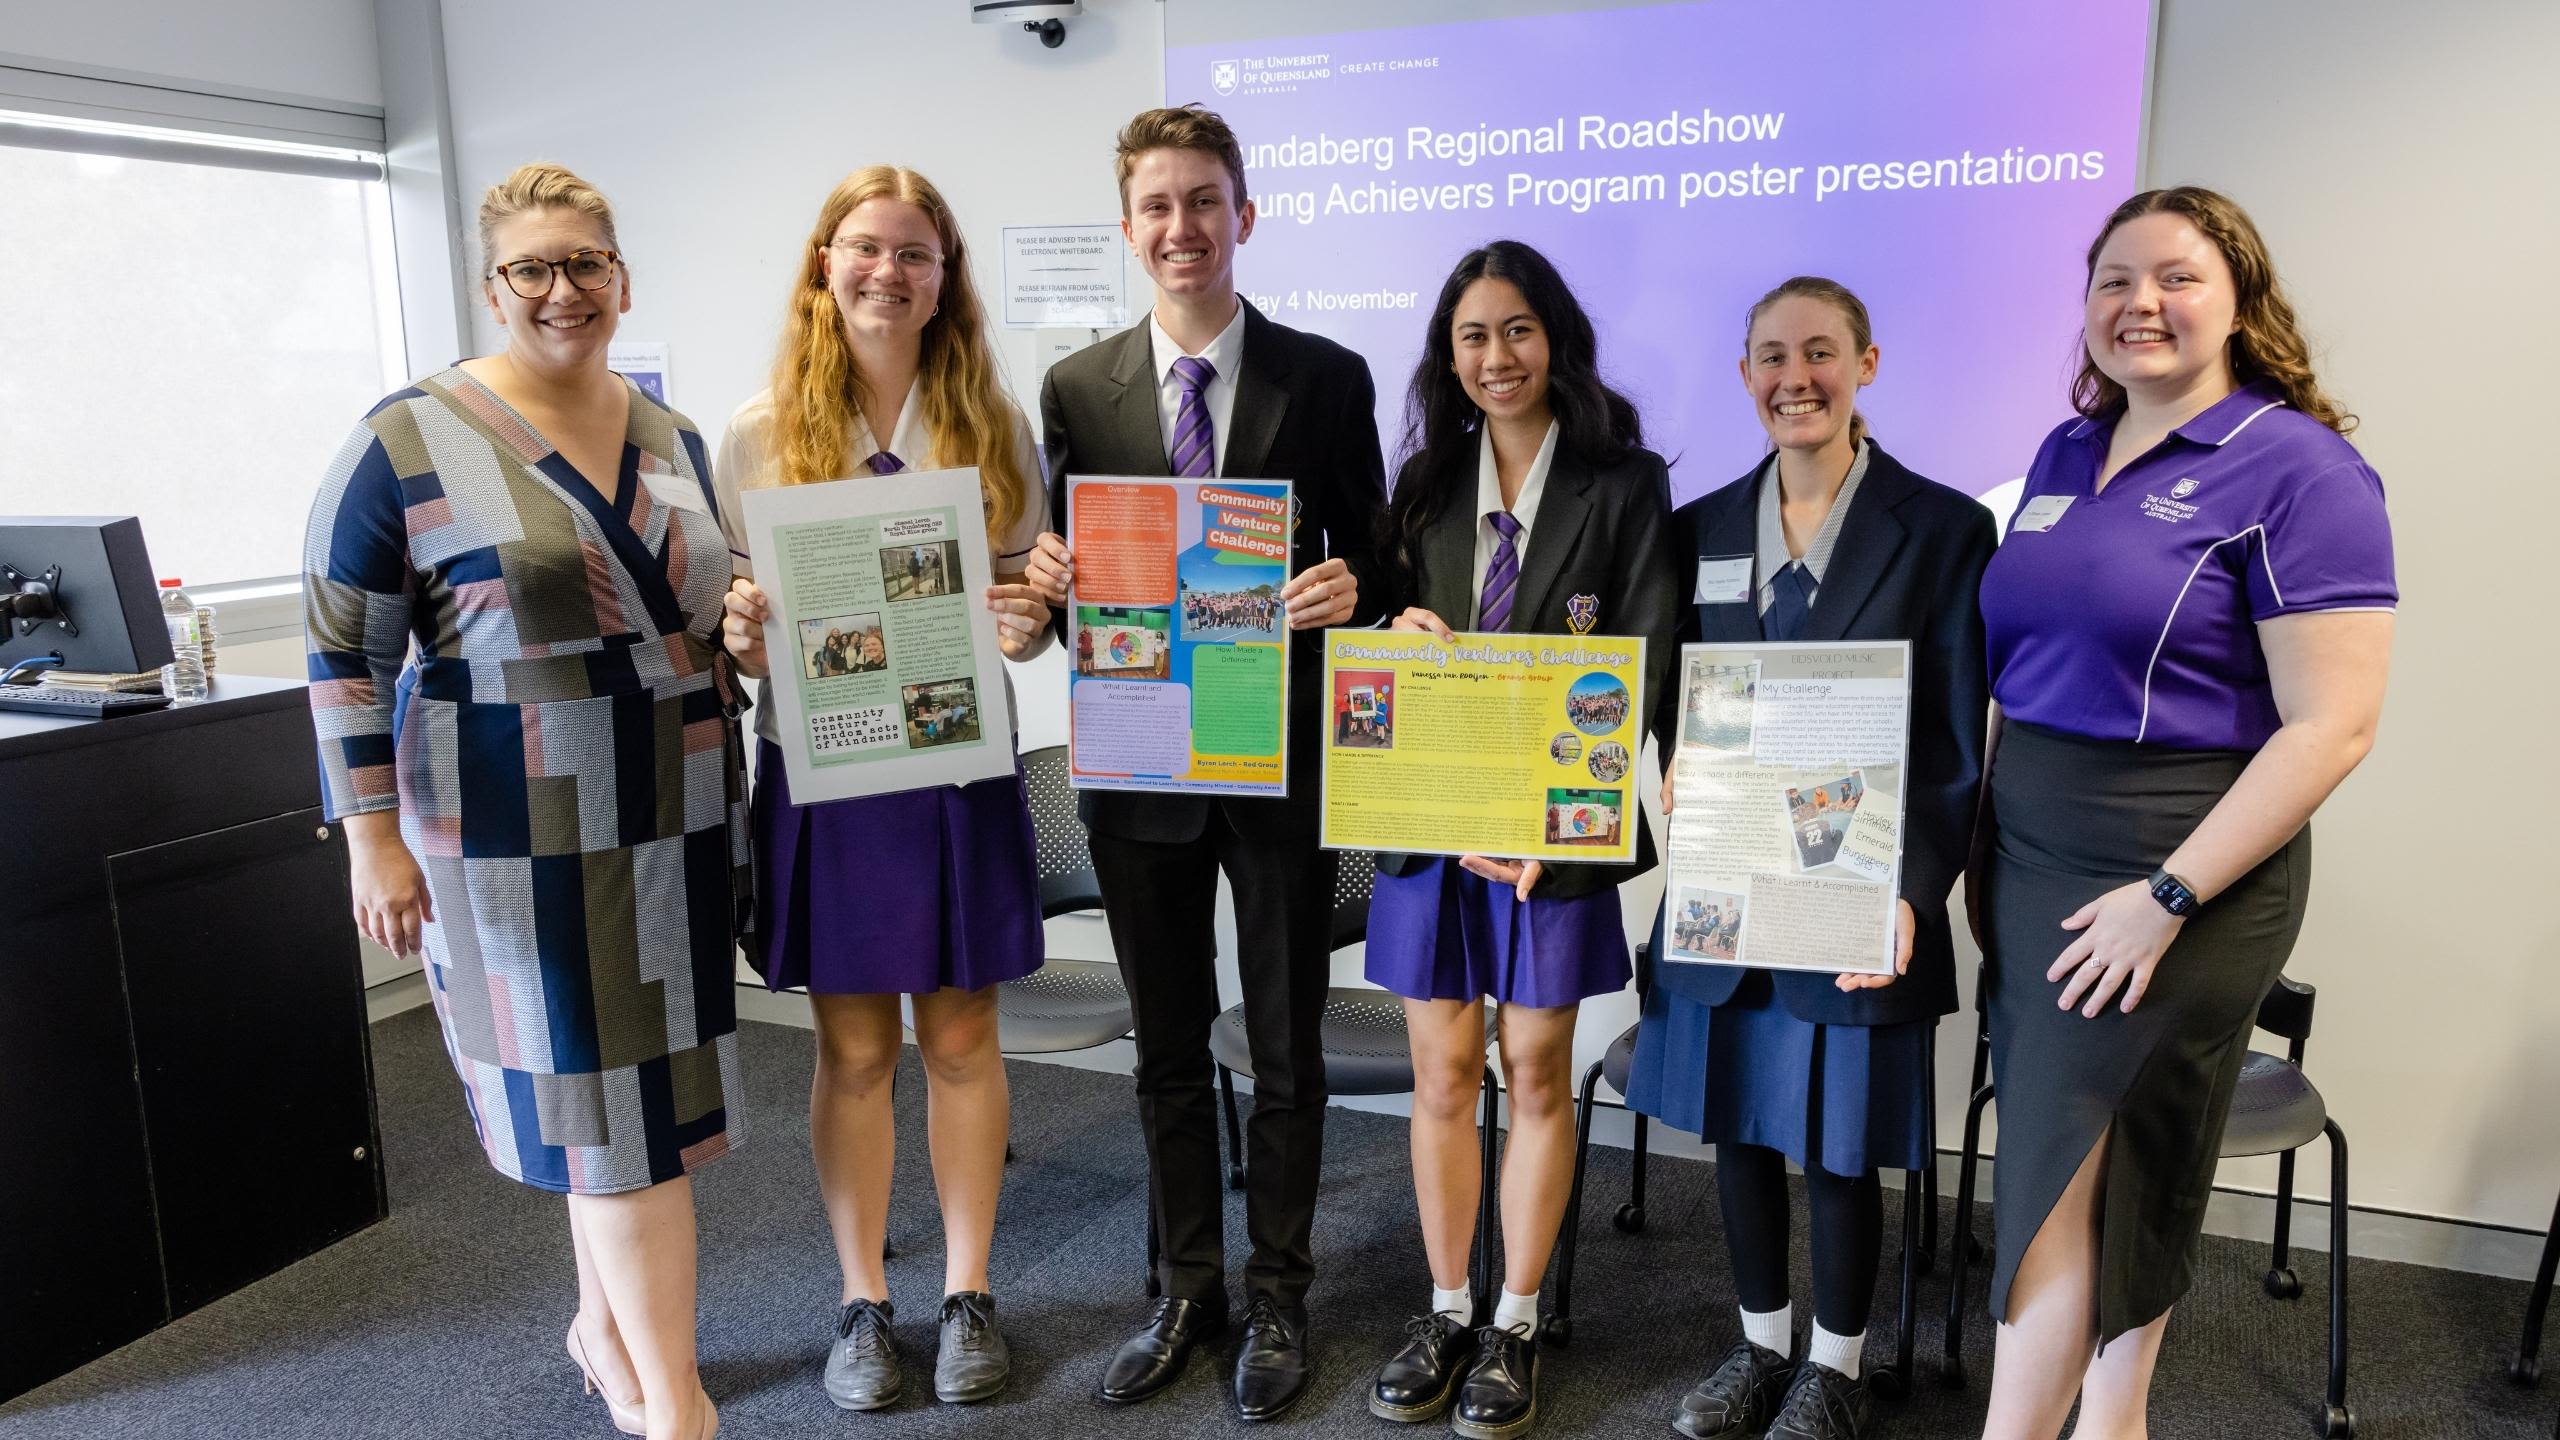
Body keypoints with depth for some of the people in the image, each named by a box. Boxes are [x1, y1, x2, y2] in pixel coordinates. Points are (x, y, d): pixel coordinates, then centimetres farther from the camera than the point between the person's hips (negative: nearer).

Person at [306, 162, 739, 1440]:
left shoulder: (672, 440, 9)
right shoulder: (409, 443, -8)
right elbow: (345, 652, -7)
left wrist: (746, 625, 3)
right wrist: (373, 837, -10)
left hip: (673, 823, 6)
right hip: (520, 839, -5)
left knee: (641, 1078, 14)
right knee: (603, 1095, -1)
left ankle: (608, 1324, 36)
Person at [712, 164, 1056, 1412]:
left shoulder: (993, 426, 2)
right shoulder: (761, 431, 0)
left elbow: (1031, 603, 6)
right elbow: (733, 609, 5)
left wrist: (1026, 629, -17)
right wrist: (739, 635, -18)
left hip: (958, 769, 0)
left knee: (960, 1037, 10)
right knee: (852, 1049, 10)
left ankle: (968, 1292, 27)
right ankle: (862, 1302, 27)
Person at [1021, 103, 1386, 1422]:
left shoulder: (1328, 379, -2)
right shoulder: (1076, 389, 2)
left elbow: (1368, 561, 1)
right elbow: (1064, 572, 7)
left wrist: (1350, 589, -21)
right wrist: (1047, 577, -15)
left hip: (1282, 763, -2)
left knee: (1286, 1050, 12)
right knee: (1168, 1052, 16)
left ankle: (1277, 1298, 31)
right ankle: (1187, 1288, 35)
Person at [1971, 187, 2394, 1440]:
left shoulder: (2297, 469, -11)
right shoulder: (2066, 454, 10)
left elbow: (2331, 727, -16)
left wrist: (2168, 897, -20)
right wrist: (1984, 837, 9)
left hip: (2176, 872, -6)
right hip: (2028, 861, 6)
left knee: (2074, 1169, -1)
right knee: (2091, 1161, 15)